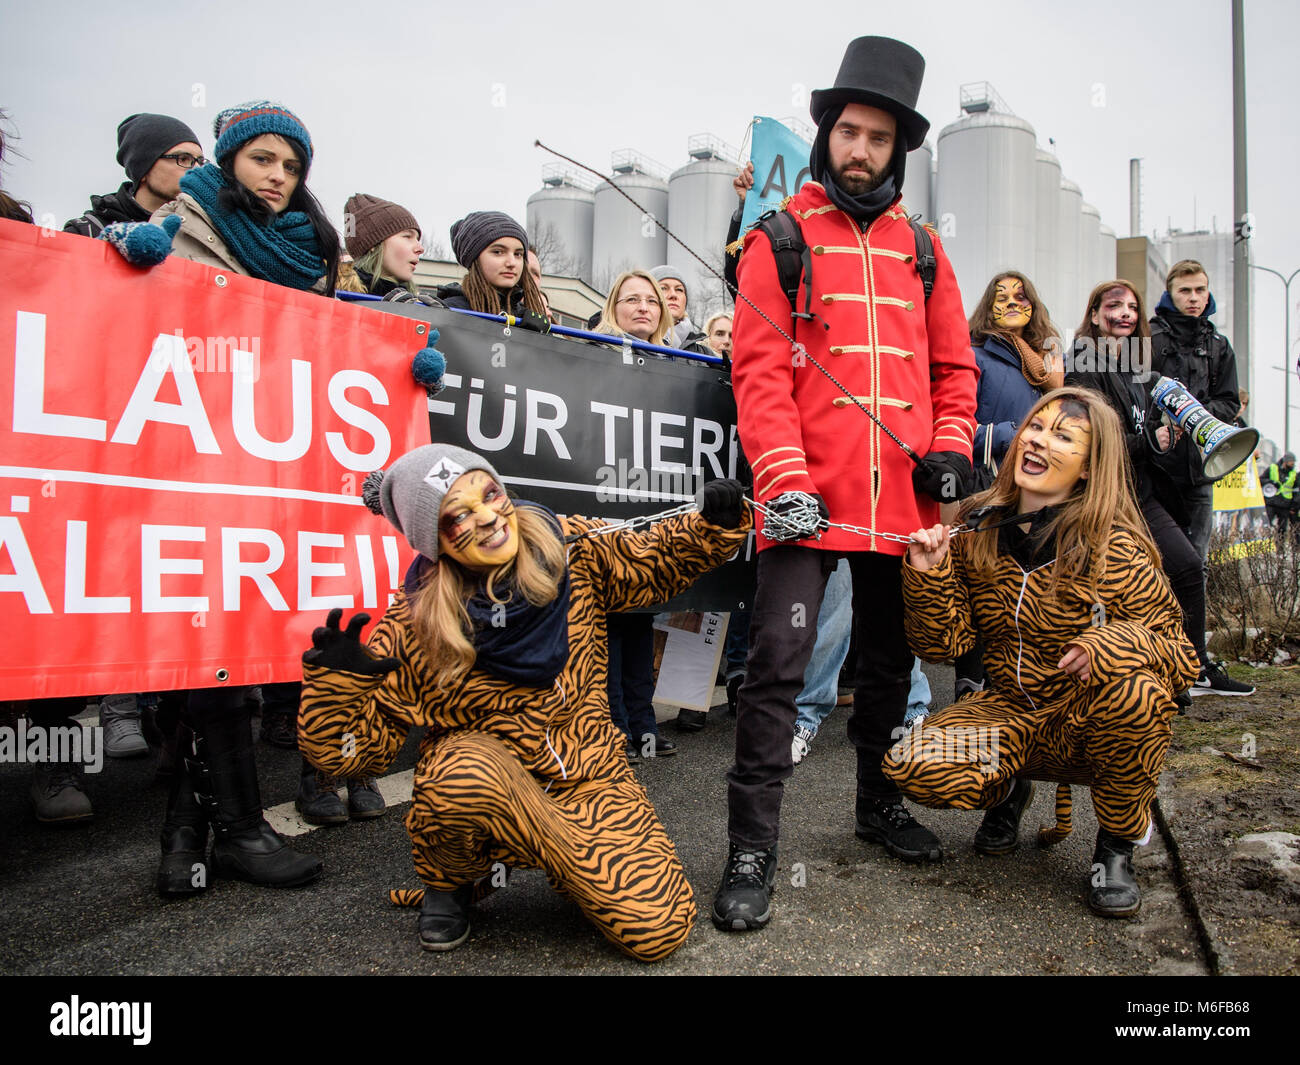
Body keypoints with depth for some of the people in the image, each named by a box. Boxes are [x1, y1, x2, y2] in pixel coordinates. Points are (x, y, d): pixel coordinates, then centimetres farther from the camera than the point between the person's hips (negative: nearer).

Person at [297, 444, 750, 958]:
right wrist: (334, 679, -28)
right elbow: (356, 744, -9)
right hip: (486, 792, -1)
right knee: (466, 773, -38)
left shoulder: (574, 549, -9)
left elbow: (655, 561, 9)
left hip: (590, 780, 2)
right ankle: (448, 885, -2)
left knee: (658, 931, -14)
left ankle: (568, 863, 19)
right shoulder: (415, 628, -14)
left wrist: (714, 525, -9)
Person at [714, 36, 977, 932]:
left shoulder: (920, 248, 15)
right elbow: (759, 369, -7)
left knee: (890, 659, 16)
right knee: (778, 662, -10)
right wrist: (784, 478, -17)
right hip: (810, 495, -4)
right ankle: (753, 849, 2)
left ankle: (880, 803, 37)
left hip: (902, 499, 5)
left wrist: (951, 447, 1)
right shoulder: (781, 237, 3)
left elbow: (953, 365, 17)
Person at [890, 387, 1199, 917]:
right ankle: (1008, 786, 15)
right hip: (1009, 714, 2)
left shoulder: (1116, 549, -13)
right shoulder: (975, 528, -5)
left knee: (1136, 692, -35)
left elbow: (1181, 654, -11)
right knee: (912, 765, -23)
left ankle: (1117, 844, -4)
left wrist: (1114, 644, -32)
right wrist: (927, 576, -20)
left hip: (1094, 729, -2)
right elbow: (942, 644, -3)